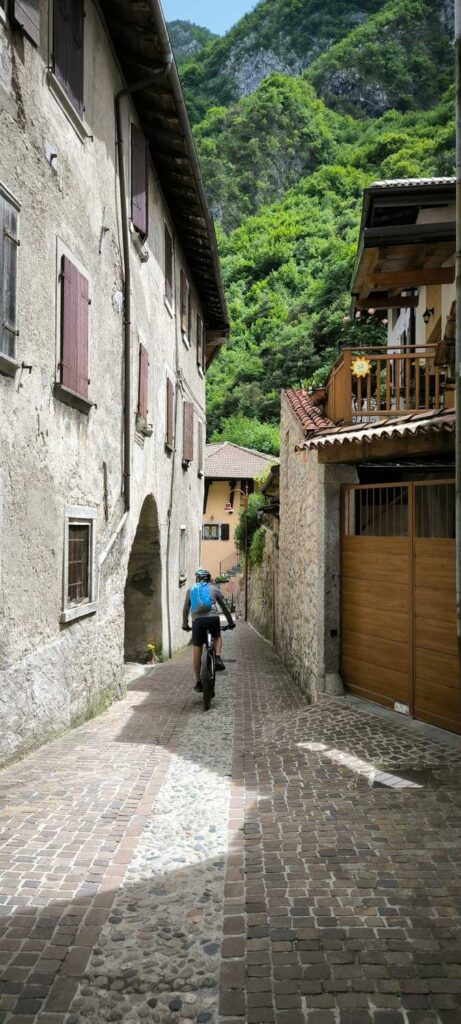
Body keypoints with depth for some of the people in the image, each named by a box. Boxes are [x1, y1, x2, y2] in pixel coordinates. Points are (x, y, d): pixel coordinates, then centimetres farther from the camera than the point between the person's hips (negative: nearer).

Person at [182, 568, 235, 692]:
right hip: (213, 618, 0)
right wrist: (231, 622, 35)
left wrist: (185, 624, 35)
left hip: (198, 620, 0)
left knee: (196, 652, 9)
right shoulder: (215, 589, 20)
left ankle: (198, 682, 13)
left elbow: (185, 609, 24)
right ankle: (217, 657, 5)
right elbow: (224, 607, 25)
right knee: (217, 637, 31)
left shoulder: (190, 590, 21)